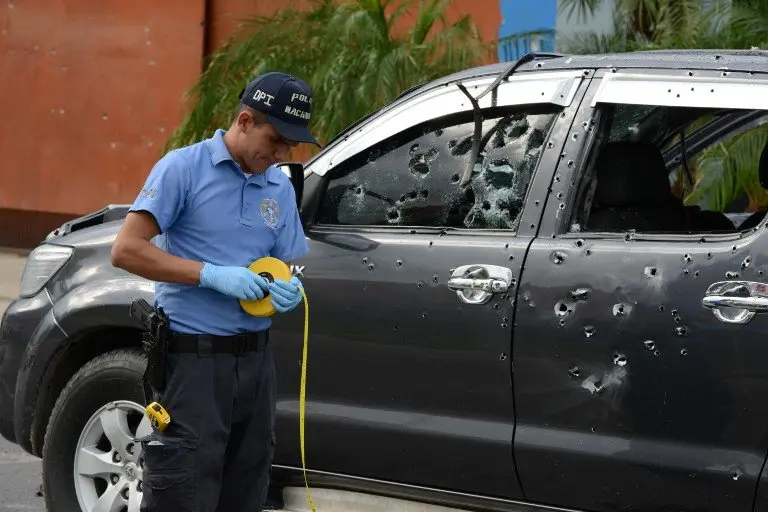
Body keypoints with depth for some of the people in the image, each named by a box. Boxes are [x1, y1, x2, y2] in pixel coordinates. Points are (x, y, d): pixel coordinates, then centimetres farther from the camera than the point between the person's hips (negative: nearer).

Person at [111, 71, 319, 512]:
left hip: (255, 358, 6)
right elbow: (127, 250, -12)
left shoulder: (281, 188, 11)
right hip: (192, 359, -6)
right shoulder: (184, 167, -7)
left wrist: (290, 291, -7)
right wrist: (212, 274, -20)